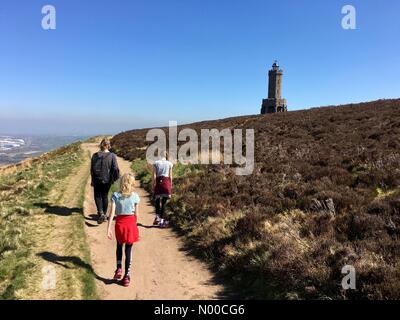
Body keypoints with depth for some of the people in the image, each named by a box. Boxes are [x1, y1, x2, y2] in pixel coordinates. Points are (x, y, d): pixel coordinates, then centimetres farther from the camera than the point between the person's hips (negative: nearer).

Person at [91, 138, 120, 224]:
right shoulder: (112, 156, -10)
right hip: (107, 180, 1)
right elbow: (115, 168, -12)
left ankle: (101, 213, -7)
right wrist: (116, 178, 4)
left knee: (97, 196, 12)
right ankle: (104, 214, 24)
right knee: (105, 196, 16)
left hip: (97, 180, 0)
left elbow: (92, 169, 0)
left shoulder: (95, 155, -6)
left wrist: (92, 180, 10)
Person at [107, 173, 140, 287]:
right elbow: (136, 214, -1)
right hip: (131, 222, 0)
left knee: (119, 246, 24)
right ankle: (126, 275, 11)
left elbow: (112, 213, -11)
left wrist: (109, 228, -9)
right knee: (128, 249, 7)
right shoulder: (135, 196, -6)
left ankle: (119, 269, 19)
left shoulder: (115, 196, -7)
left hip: (119, 222, 1)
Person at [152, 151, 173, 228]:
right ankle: (161, 220, 5)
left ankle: (157, 217, 8)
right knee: (164, 203, 5)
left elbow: (154, 176, -2)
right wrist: (171, 186, 11)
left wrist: (153, 185, 1)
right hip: (166, 182, 0)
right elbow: (170, 176, 3)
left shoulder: (156, 163, 3)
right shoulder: (169, 163, 4)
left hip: (158, 182, 1)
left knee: (157, 201, 17)